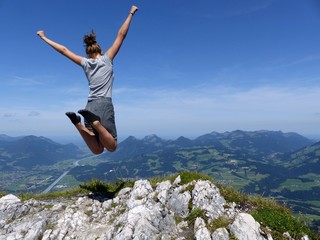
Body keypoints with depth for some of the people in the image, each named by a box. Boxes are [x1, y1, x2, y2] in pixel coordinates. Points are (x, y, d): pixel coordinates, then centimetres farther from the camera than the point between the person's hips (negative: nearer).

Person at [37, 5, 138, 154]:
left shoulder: (85, 63, 16)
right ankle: (94, 122, -27)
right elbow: (121, 35, 11)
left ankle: (78, 123, -21)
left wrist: (44, 38, 38)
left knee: (98, 150, 4)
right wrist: (131, 13, 19)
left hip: (90, 106, 4)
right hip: (104, 104, -4)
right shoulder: (106, 58, 9)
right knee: (111, 147, -2)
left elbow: (64, 50, 24)